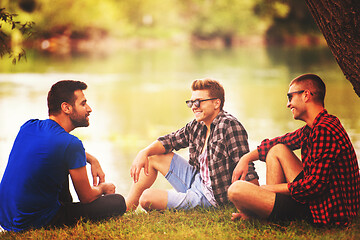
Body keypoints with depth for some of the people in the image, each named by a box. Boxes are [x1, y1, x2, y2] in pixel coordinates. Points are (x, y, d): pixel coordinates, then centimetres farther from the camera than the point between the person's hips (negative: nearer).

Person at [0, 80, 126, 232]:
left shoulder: (29, 126, 4)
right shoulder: (70, 144, -19)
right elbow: (87, 198, -8)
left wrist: (92, 159, 20)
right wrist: (103, 188, 15)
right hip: (36, 224, -8)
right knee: (118, 202, -3)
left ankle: (66, 207, 33)